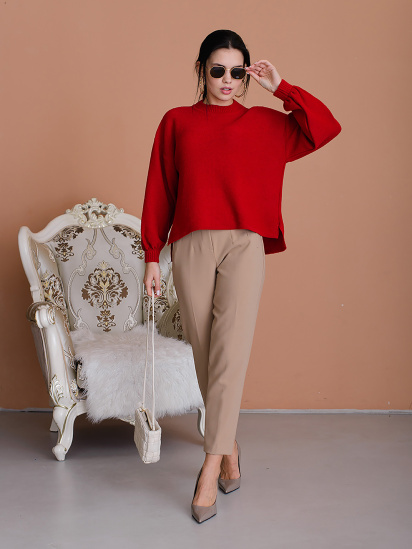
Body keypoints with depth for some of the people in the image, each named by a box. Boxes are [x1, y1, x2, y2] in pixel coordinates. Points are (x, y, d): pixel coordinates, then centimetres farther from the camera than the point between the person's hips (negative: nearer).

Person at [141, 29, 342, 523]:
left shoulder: (263, 124, 12)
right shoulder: (176, 122, 12)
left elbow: (325, 128, 5)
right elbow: (159, 191, 10)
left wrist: (281, 88, 3)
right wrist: (152, 255, 6)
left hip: (244, 245, -1)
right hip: (191, 246, 1)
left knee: (230, 350, -13)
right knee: (205, 352, 4)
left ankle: (211, 463, -10)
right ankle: (229, 449, 20)